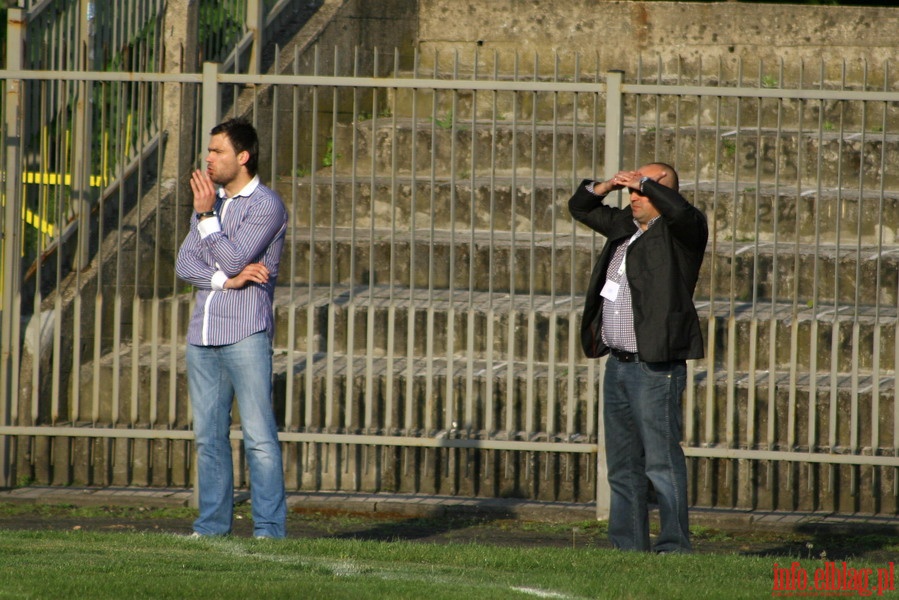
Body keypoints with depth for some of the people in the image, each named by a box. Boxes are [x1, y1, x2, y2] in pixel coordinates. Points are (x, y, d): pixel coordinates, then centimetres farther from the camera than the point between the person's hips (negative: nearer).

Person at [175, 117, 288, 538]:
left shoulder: (266, 206, -4)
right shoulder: (209, 201, 18)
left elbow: (232, 259, -13)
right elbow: (185, 264, 8)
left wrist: (206, 215, -8)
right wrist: (228, 280, -8)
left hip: (245, 334, -7)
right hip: (202, 334, 7)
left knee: (258, 434, -9)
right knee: (209, 435, 8)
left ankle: (269, 528, -11)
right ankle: (212, 525, 12)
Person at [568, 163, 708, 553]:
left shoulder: (681, 233, -6)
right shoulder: (625, 225, 15)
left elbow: (681, 211, -29)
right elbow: (580, 208, 27)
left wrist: (645, 184, -14)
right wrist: (607, 187, 9)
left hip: (656, 367, -8)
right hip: (618, 362, 8)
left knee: (662, 460, -9)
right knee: (622, 464, 12)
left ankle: (674, 547, -7)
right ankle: (627, 546, 17)